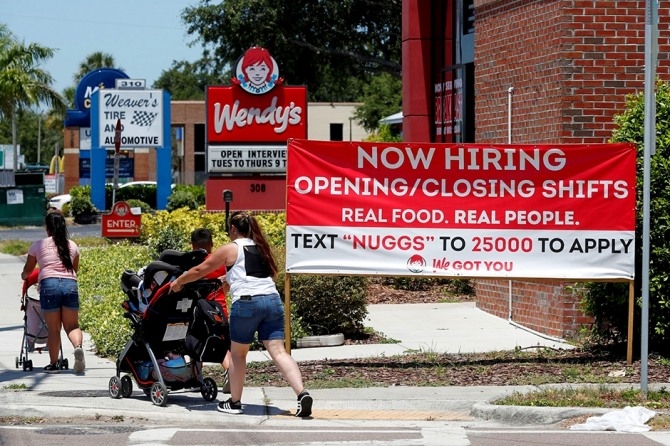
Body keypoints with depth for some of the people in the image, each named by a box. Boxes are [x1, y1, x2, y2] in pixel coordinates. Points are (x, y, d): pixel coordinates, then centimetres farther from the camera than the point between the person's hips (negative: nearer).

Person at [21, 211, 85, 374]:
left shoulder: (38, 245, 8)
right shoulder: (72, 246, 16)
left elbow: (27, 270, 21)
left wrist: (24, 276, 45)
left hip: (49, 285, -2)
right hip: (70, 285, 2)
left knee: (53, 328, 5)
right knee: (72, 325, 7)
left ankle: (53, 364, 7)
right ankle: (78, 347, -23)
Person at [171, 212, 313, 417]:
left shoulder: (230, 249, 7)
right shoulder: (261, 248, 22)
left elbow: (199, 271, 13)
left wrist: (178, 282, 30)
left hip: (247, 302, -4)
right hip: (273, 300, 4)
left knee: (238, 353, 13)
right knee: (278, 351, -3)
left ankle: (235, 402, 20)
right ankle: (302, 393, -20)